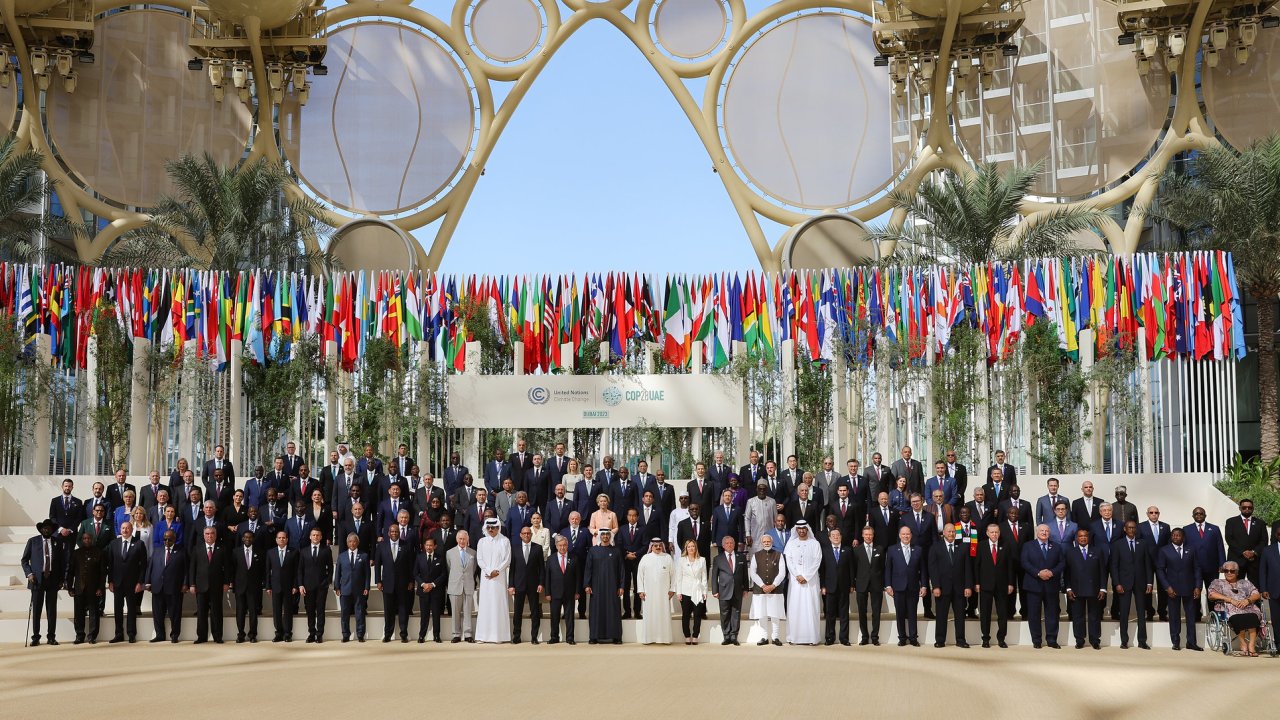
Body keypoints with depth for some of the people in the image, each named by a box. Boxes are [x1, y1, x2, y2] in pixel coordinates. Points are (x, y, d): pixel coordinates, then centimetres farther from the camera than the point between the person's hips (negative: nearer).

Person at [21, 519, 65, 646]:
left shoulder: (57, 543, 11)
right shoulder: (33, 541, 6)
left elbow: (62, 562, 14)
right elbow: (24, 560, 7)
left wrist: (62, 579, 6)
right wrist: (29, 574, -7)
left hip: (53, 580, 2)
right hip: (37, 579, -2)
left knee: (52, 609, 2)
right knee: (36, 609, -2)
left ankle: (51, 637, 7)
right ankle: (35, 637, 3)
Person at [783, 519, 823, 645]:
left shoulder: (815, 544, 5)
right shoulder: (791, 544, 10)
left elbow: (817, 562, -2)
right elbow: (789, 561, 3)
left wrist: (806, 577, -10)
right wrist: (797, 576, -9)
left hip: (811, 580, -1)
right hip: (795, 580, 1)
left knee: (810, 608, -5)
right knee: (794, 608, -2)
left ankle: (811, 637, -5)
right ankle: (794, 637, -1)